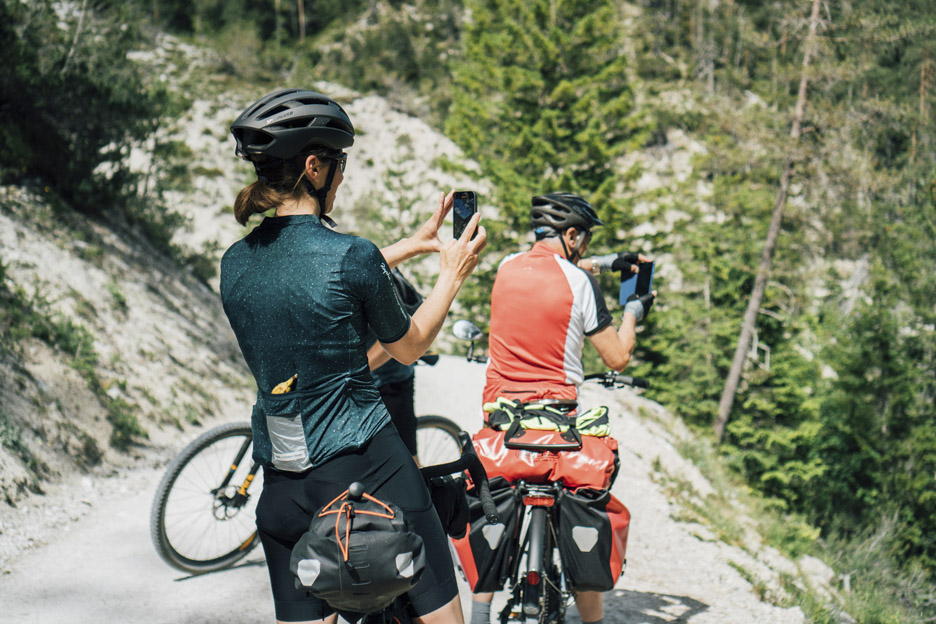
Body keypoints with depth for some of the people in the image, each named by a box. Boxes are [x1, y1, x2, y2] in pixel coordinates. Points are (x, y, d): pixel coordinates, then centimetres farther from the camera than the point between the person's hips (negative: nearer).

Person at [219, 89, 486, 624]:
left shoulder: (234, 262, 2)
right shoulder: (351, 256, -16)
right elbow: (409, 347, 0)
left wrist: (412, 244, 25)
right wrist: (453, 275, 13)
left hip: (282, 486, 6)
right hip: (369, 470, -5)